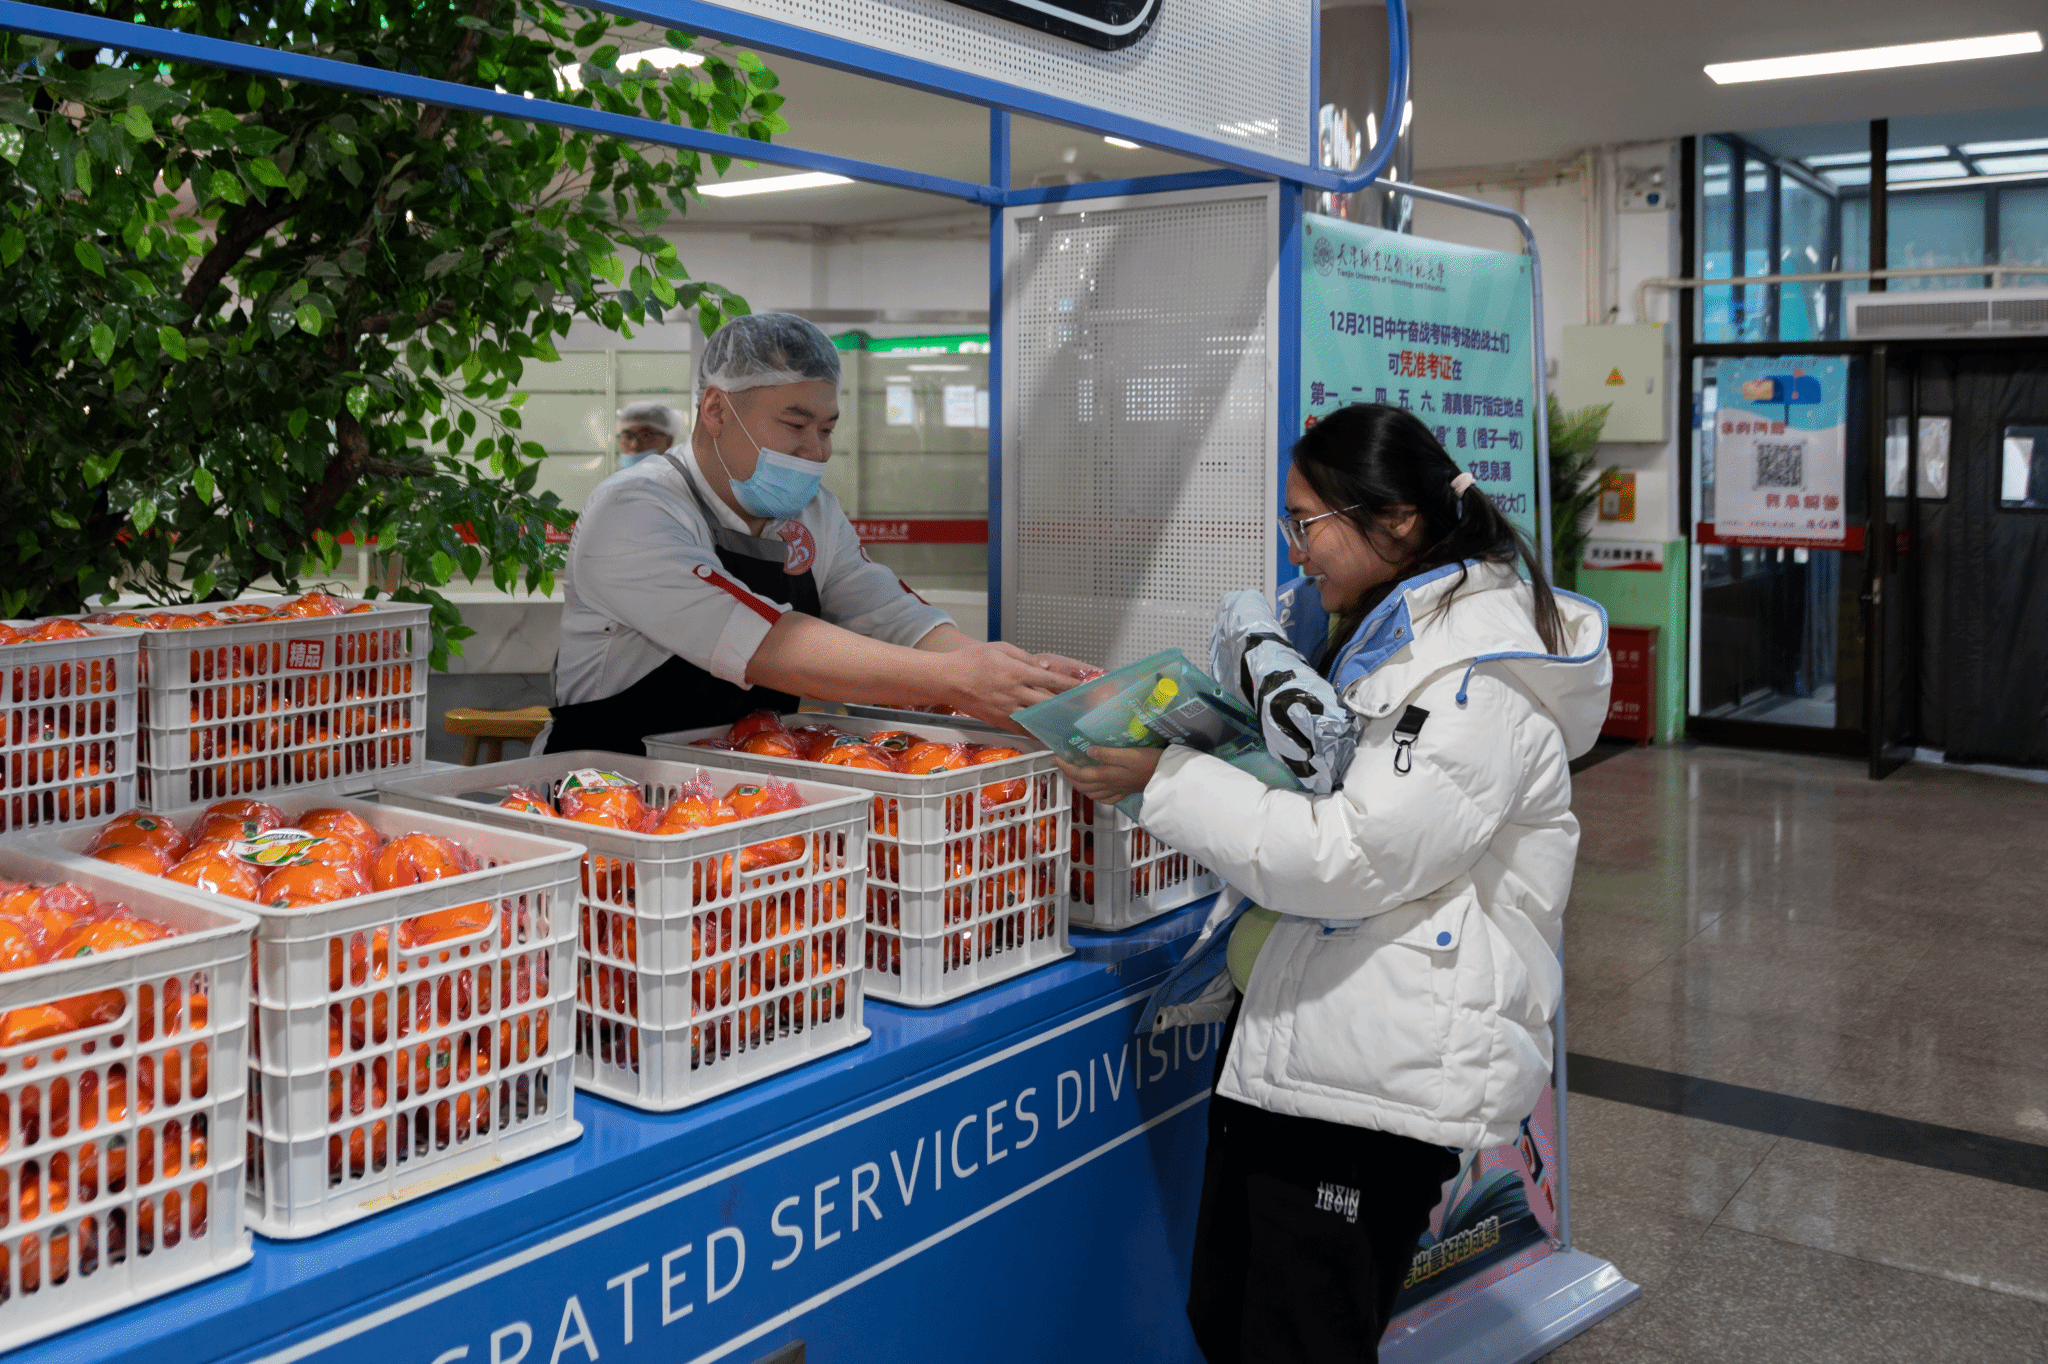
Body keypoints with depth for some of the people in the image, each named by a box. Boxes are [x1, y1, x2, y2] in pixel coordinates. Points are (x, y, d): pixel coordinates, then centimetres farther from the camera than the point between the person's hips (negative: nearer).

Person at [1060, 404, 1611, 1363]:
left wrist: (1166, 779, -18)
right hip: (1278, 1031, 9)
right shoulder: (1349, 631, 12)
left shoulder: (1483, 679, -18)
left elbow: (1349, 861, -24)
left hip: (1378, 1065, -9)